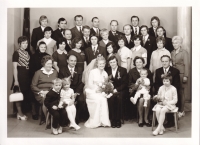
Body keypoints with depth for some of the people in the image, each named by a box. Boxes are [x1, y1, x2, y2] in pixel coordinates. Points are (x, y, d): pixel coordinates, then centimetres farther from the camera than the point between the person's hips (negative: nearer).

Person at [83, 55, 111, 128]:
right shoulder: (92, 72, -2)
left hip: (101, 92, 4)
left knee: (104, 99, -28)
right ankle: (95, 121, -22)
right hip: (92, 92, -4)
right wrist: (96, 89, -18)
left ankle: (103, 121, -23)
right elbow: (89, 84, -6)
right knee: (99, 99, -31)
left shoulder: (105, 73, 13)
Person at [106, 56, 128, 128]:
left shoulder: (123, 70, 5)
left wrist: (117, 89, -15)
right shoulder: (107, 71, 12)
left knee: (119, 97, -35)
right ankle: (113, 120, -22)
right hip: (111, 91, 2)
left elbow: (125, 83, -2)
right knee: (110, 98, -32)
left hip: (121, 90, -1)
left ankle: (118, 120, -24)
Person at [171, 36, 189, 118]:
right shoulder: (172, 52, 14)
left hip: (181, 75, -4)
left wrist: (185, 76, -13)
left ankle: (181, 111, 8)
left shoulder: (184, 52, -2)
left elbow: (186, 65, -7)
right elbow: (171, 64, 12)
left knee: (180, 93, -1)